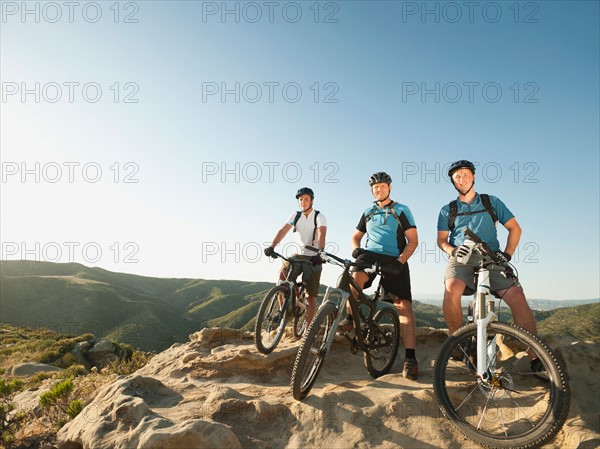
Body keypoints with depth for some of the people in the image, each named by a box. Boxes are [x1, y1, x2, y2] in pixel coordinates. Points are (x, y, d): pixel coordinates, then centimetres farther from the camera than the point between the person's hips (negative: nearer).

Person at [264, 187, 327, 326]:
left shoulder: (319, 217, -9)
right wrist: (272, 246, -28)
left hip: (314, 257, -4)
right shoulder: (295, 216, 2)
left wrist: (320, 251, -45)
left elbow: (321, 234, -26)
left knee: (311, 296, -3)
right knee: (281, 275, -18)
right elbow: (283, 230, -11)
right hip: (299, 255, 4)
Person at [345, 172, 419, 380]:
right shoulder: (368, 213, 20)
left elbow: (413, 240, 2)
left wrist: (401, 260, -15)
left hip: (394, 260, -2)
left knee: (404, 305, -14)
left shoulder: (401, 210, 9)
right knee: (356, 275, -34)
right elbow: (356, 236, 25)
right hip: (371, 255, 2)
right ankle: (350, 318, -13)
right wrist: (356, 248, 0)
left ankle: (410, 358, -12)